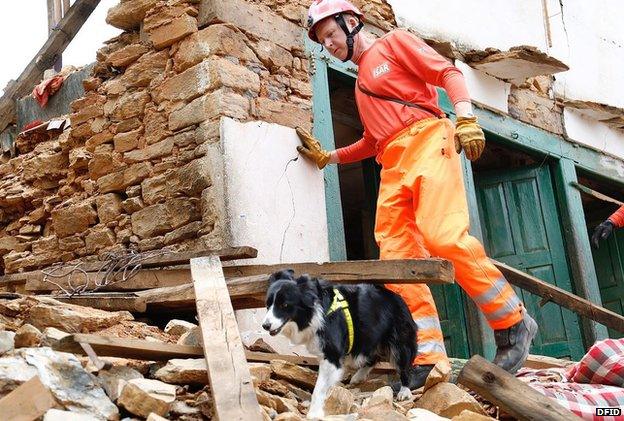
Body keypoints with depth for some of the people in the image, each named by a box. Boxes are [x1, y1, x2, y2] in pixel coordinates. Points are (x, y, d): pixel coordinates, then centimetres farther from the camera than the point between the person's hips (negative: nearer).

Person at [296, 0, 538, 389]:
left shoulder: (393, 42, 12)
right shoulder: (361, 83, 32)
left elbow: (448, 73, 0)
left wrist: (466, 117, -17)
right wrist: (327, 157, 30)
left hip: (427, 141, -7)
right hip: (393, 166, 7)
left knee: (443, 236, -25)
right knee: (396, 256, -8)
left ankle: (513, 324, -11)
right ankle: (427, 357, -10)